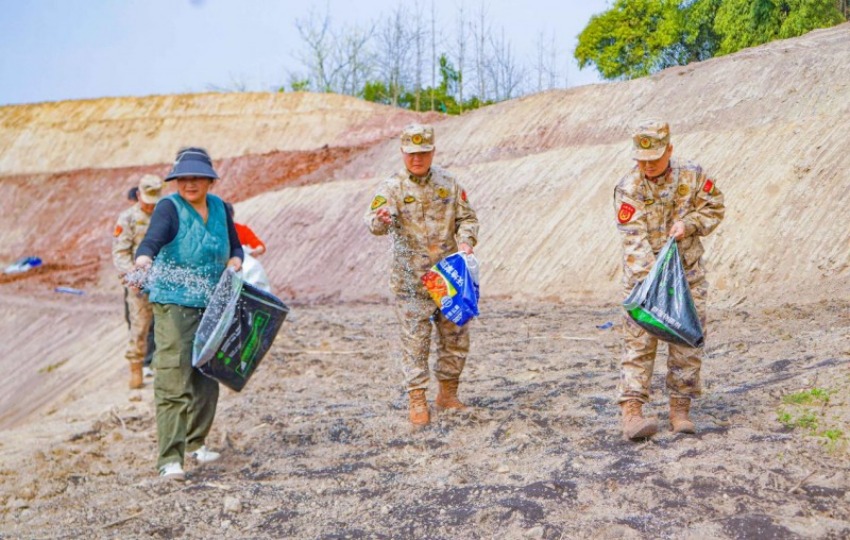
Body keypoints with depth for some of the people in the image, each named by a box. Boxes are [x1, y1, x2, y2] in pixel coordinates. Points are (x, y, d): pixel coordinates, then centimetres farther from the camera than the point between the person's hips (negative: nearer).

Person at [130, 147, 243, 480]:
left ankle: (196, 443, 30)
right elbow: (151, 240, -28)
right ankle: (170, 459, -9)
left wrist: (233, 266, -5)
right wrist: (143, 264, -49)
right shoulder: (169, 207, -10)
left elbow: (235, 247, 16)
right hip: (174, 303, -6)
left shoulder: (219, 207, 7)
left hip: (211, 304, 6)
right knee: (174, 381, -12)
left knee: (207, 376, 13)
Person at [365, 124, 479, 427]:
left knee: (456, 336, 10)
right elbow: (373, 222, -20)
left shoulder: (448, 183, 6)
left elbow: (466, 217, 11)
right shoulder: (392, 188, -6)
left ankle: (447, 394, 26)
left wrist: (466, 242, -9)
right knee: (415, 339, -3)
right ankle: (417, 402, 6)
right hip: (411, 280, -4)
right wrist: (380, 220, -44)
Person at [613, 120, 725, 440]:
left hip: (688, 274, 3)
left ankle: (680, 409, 15)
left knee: (687, 342, 4)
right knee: (639, 341, -7)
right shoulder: (628, 189, -11)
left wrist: (688, 223, -11)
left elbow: (715, 207, 10)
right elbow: (634, 240, -19)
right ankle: (631, 411, -9)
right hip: (643, 277, -3)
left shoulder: (692, 176, -2)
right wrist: (652, 279, -29)